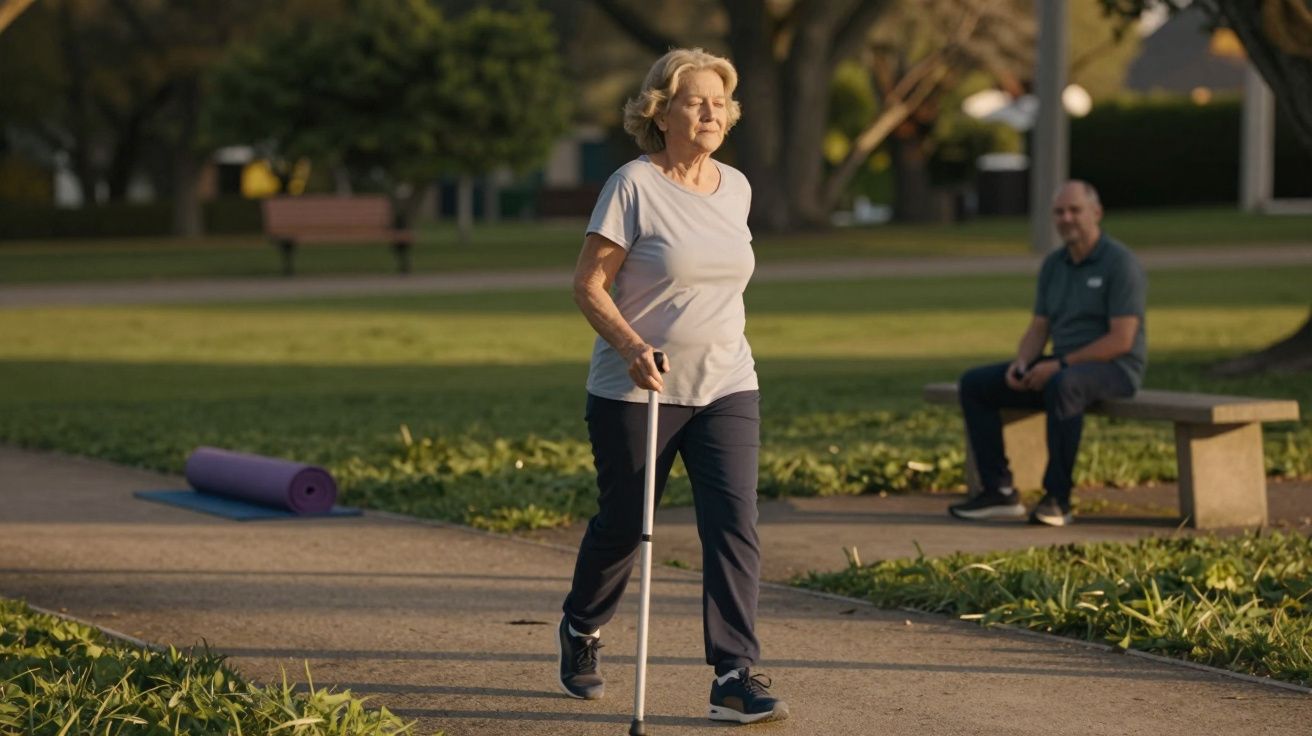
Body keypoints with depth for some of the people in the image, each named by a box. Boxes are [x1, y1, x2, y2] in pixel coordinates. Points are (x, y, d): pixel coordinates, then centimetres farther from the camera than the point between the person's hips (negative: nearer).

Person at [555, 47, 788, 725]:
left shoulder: (736, 187, 7)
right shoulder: (634, 186, -10)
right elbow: (588, 285, -12)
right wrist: (632, 346, -27)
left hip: (726, 389, 4)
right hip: (636, 392, -4)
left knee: (734, 524, -11)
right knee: (622, 524, 11)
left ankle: (736, 677, -12)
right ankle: (581, 630, 40)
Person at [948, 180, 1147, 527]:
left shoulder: (1120, 263, -12)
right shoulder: (1053, 264, 11)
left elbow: (1122, 339, -19)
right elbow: (1039, 329, 13)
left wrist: (1059, 365, -22)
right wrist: (1021, 363, -10)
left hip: (1114, 368, -8)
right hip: (1062, 365, 8)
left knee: (1063, 385, -41)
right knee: (975, 384, -2)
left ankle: (1057, 498, -33)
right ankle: (999, 491, -7)